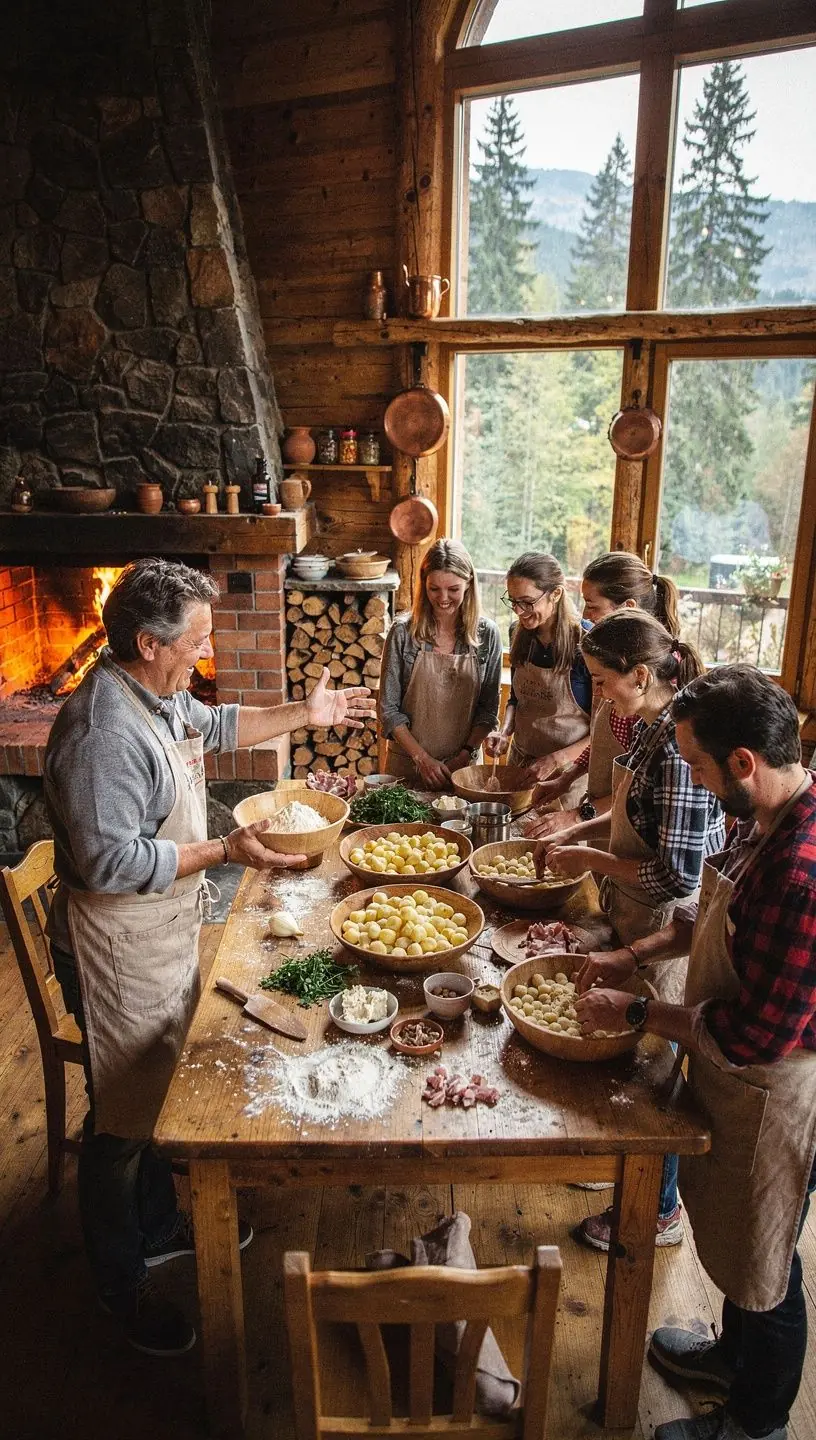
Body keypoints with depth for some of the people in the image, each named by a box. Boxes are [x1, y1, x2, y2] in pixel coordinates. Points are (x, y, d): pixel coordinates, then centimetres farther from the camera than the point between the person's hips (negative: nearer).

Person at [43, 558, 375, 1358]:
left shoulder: (158, 697, 2)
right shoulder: (102, 730, -29)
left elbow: (215, 725, 21)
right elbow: (113, 862, -30)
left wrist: (305, 714, 15)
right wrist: (226, 850, -27)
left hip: (167, 933, 10)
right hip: (119, 951, -9)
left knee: (165, 1085, 25)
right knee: (123, 1117, 10)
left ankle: (159, 1225, 48)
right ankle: (122, 1286, 33)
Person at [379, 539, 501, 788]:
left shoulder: (487, 635, -4)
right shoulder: (403, 633, -9)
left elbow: (488, 707, 0)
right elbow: (389, 709, -6)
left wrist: (464, 756, -11)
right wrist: (422, 758, -13)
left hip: (463, 766, 1)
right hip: (406, 765, -1)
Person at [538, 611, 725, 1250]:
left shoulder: (679, 748, -30)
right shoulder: (651, 729, 0)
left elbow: (678, 874, -29)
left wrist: (589, 858, -18)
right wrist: (578, 832, 3)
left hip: (665, 935, -9)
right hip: (639, 926, 9)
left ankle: (659, 1212, 34)